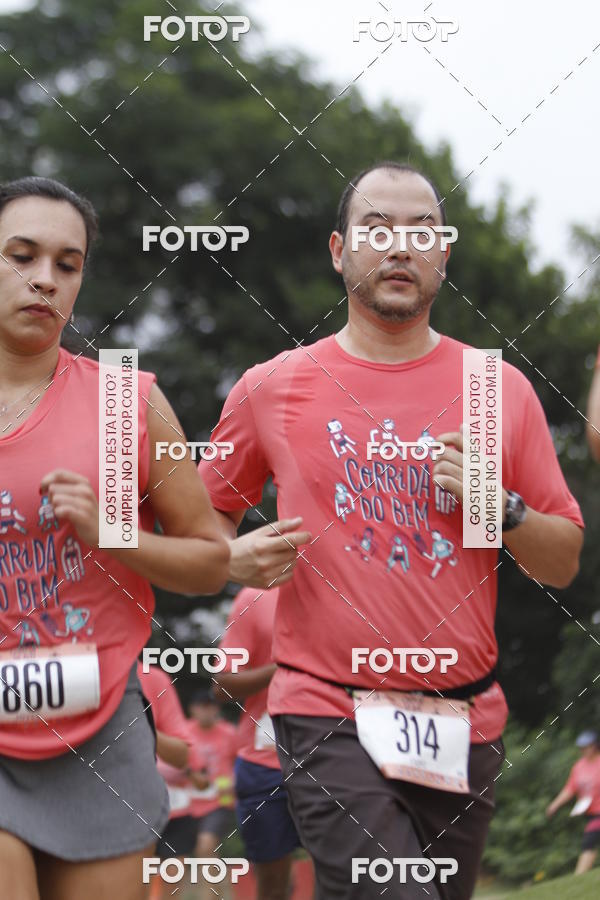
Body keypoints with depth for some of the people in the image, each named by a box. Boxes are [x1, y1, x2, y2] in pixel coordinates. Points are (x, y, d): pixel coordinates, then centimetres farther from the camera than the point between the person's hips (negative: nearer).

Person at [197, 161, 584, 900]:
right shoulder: (272, 389, 3)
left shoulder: (503, 390, 7)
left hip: (465, 722, 3)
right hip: (328, 716, -3)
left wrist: (500, 506, -9)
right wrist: (235, 560, -5)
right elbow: (204, 517, 16)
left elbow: (563, 563, 10)